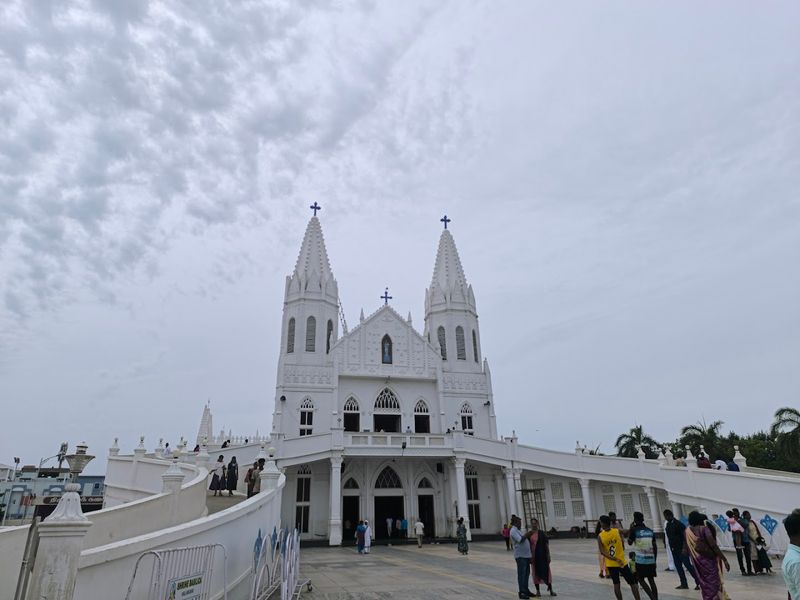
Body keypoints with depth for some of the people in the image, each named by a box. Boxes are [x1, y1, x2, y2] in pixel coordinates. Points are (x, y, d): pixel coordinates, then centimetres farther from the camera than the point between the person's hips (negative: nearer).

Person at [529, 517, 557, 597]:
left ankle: (551, 590, 14)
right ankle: (538, 591, 17)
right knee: (535, 573, 6)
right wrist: (529, 557, 0)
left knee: (546, 571, 2)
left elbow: (547, 544, -3)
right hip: (533, 556, 2)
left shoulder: (542, 533, -3)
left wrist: (548, 555, -7)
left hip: (542, 555, -2)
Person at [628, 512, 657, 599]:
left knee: (641, 579, 6)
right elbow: (655, 547, 10)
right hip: (651, 560, 5)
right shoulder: (650, 530, 8)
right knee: (651, 580, 13)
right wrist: (654, 560, 20)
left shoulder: (634, 530, -8)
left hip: (640, 560, -5)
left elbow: (630, 543, 3)